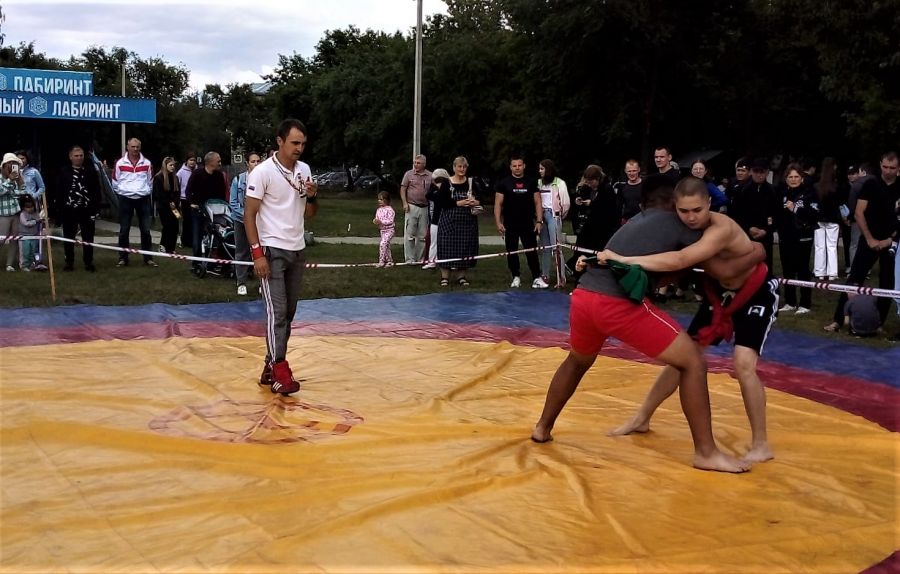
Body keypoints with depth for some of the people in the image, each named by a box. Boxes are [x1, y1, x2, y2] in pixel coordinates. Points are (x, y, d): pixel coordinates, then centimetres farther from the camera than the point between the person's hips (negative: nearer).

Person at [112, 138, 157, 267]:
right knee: (124, 230, 3)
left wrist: (146, 192, 11)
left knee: (146, 230, 2)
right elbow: (115, 182, 8)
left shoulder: (147, 163, 3)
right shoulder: (120, 163, -2)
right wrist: (122, 192, 9)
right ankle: (123, 258, 11)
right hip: (125, 199, -1)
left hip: (143, 199, 1)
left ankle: (148, 258, 8)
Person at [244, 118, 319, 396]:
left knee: (289, 312, 8)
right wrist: (257, 253, -16)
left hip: (298, 250, 7)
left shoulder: (304, 170, 8)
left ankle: (270, 366, 16)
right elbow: (249, 214, -10)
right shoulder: (263, 172, -10)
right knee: (276, 311, -10)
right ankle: (280, 371, -9)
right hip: (272, 250, -6)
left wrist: (313, 196, -7)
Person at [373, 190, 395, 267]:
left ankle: (381, 261, -17)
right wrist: (375, 221, -11)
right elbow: (377, 219, 13)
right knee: (386, 246, 14)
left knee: (382, 244, -20)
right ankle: (390, 261, 24)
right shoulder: (378, 210, 8)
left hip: (389, 230, -8)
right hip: (382, 230, 8)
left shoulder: (389, 209, -14)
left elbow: (390, 221, -20)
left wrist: (381, 222, -29)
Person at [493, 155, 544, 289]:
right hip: (510, 225, 0)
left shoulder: (531, 183, 5)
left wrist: (539, 221, -5)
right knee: (512, 252, 7)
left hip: (528, 224, 0)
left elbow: (537, 202, 5)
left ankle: (537, 278, -5)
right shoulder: (503, 183, 0)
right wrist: (498, 223, -11)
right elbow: (498, 204, -2)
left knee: (532, 251, -4)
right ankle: (516, 277, 18)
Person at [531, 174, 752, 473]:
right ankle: (706, 452, 7)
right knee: (693, 362, 4)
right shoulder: (676, 223, 13)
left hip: (583, 294, 7)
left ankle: (543, 428, 47)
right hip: (619, 303, -7)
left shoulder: (633, 223, 31)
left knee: (577, 362, 36)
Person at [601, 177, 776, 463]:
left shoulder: (722, 229, -37)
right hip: (720, 292, 7)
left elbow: (679, 261, -50)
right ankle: (641, 419, 23)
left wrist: (623, 259, -54)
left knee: (743, 363, -22)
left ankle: (761, 445, -5)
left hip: (757, 293, -6)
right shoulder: (683, 229, -15)